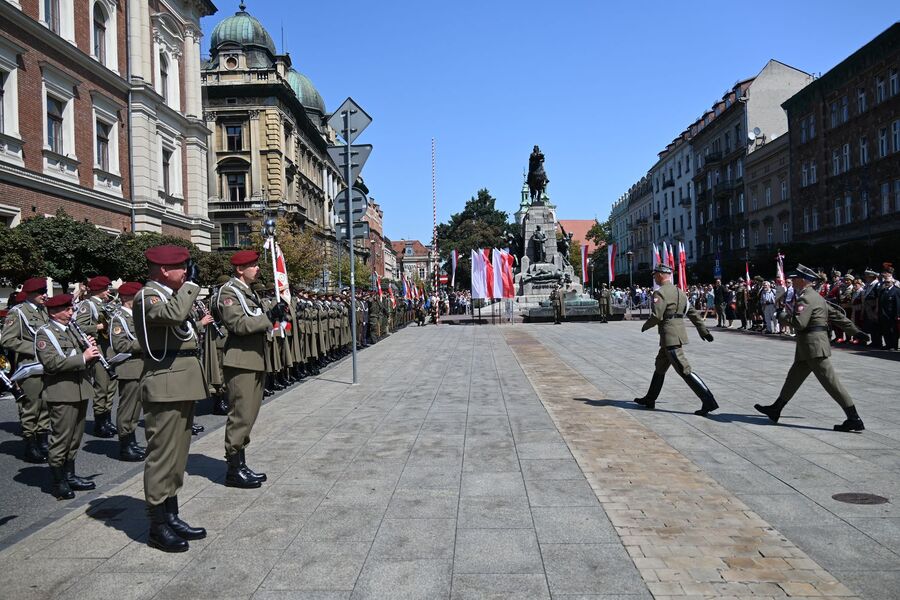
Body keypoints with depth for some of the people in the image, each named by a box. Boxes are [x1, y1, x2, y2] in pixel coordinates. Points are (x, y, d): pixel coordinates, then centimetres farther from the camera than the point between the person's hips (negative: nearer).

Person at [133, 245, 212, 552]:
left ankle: (171, 516, 24)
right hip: (165, 385, -10)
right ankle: (158, 526, 5)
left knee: (177, 453, 15)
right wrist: (191, 283, -21)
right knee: (163, 453, -4)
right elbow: (175, 313, -32)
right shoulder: (147, 296, -11)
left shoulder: (169, 294, 19)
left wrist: (198, 325, 18)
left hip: (182, 383, 10)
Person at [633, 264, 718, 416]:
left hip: (670, 337, -10)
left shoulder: (660, 293, -14)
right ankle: (650, 399, 30)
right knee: (660, 367, 20)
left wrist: (645, 326, -2)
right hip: (678, 334, 10)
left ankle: (709, 402, -14)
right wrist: (703, 330, 19)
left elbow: (656, 316, -21)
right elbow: (693, 313, 16)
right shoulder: (678, 291, 14)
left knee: (685, 370, -10)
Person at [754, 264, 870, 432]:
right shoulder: (815, 296, 16)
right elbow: (836, 315, 19)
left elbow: (799, 323, -25)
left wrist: (782, 314, -9)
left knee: (830, 381, -8)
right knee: (794, 376, 16)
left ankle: (854, 419, -5)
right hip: (808, 348, 11)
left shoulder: (805, 298, -16)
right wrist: (855, 331, 23)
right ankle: (775, 410, 26)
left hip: (813, 346, -11)